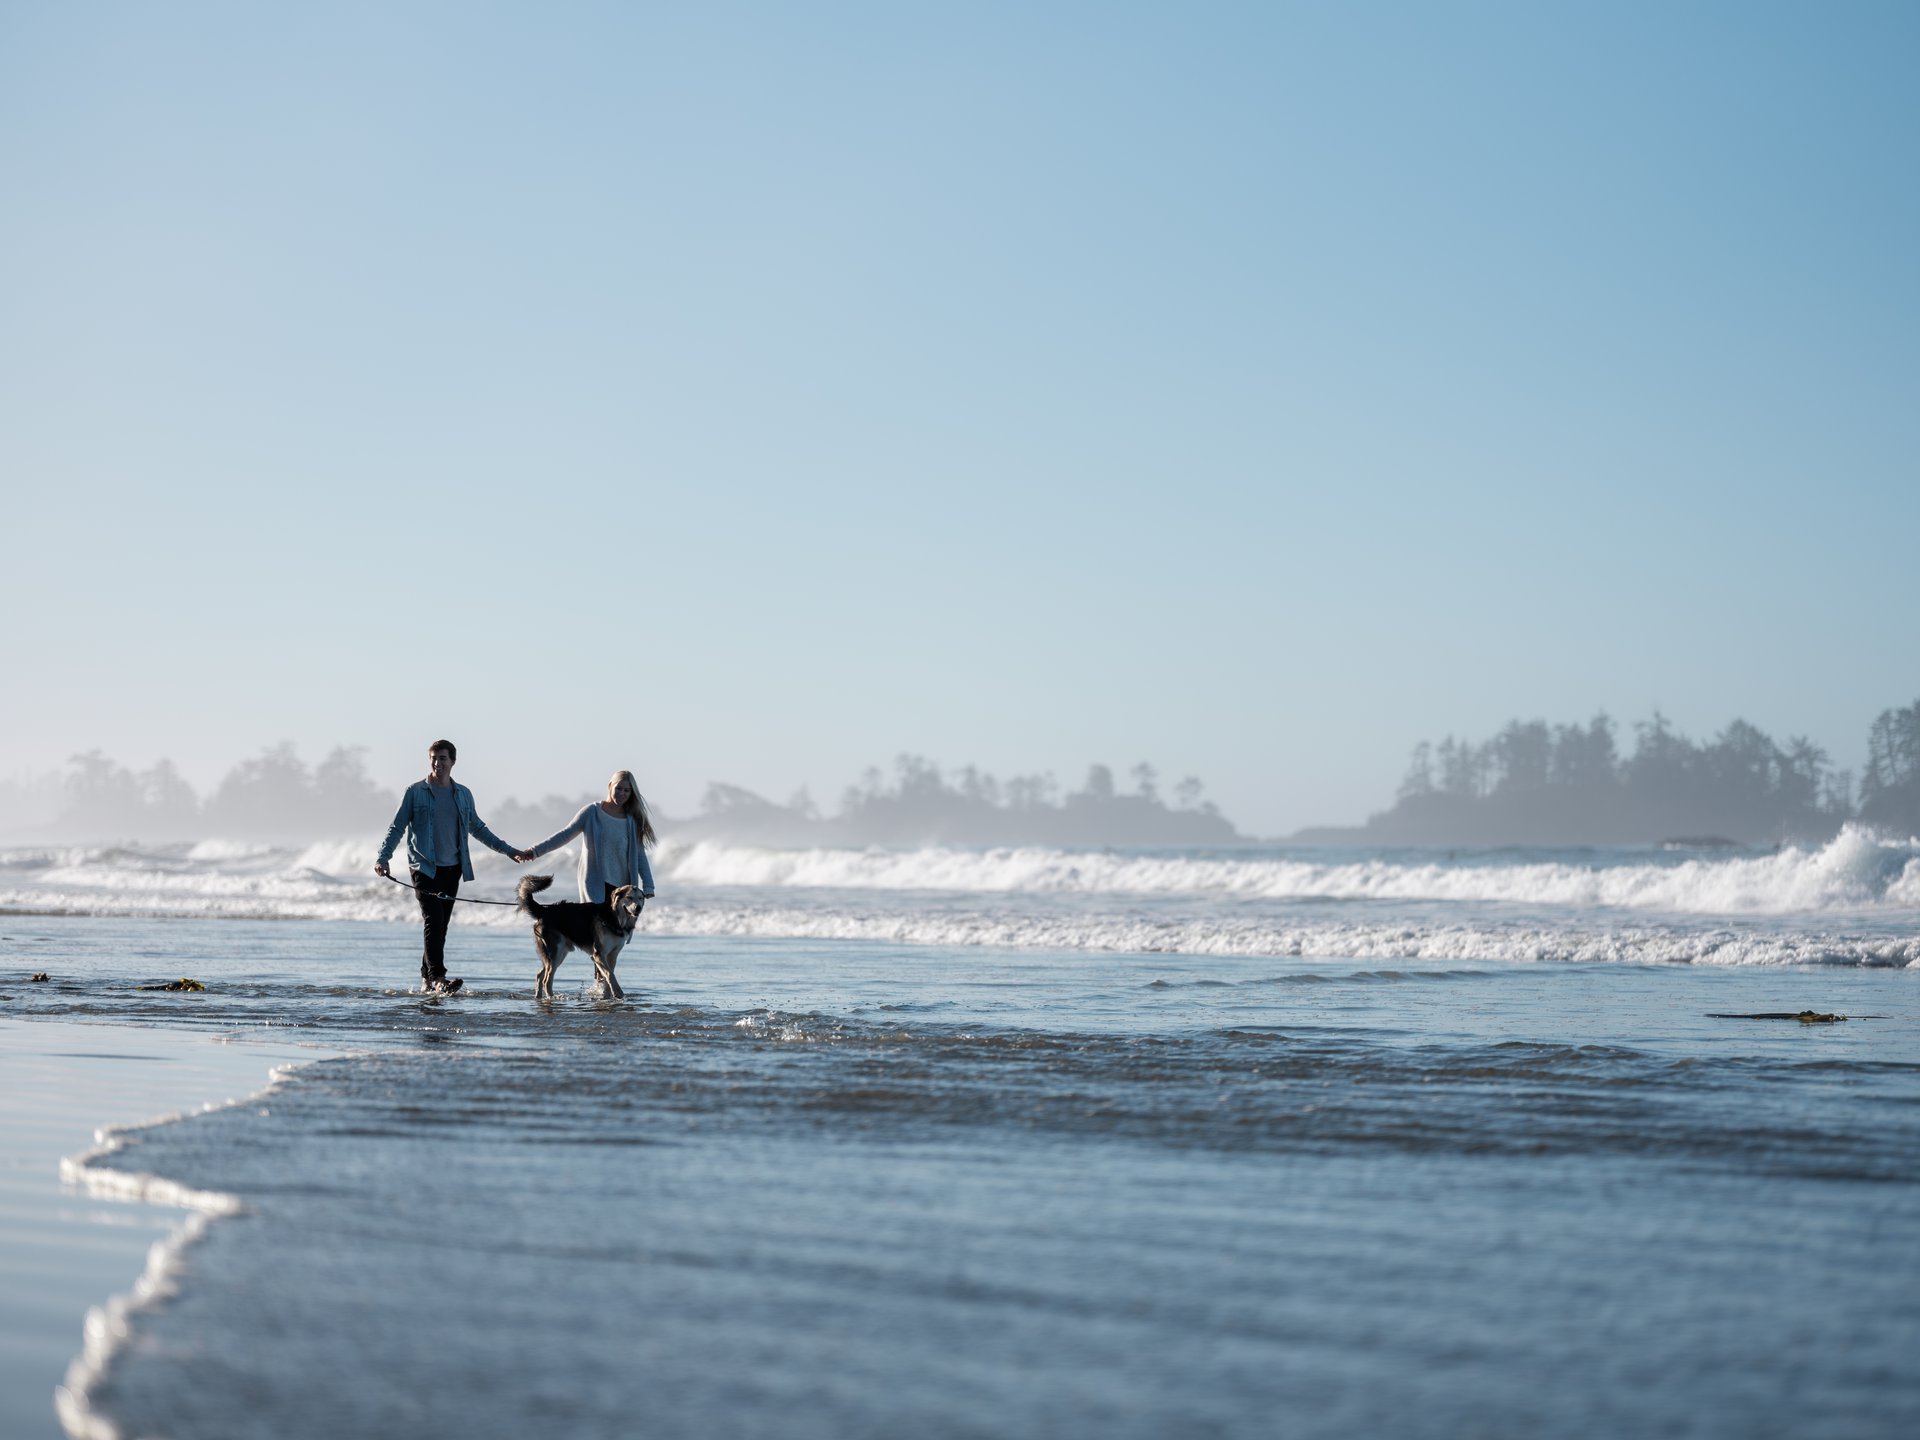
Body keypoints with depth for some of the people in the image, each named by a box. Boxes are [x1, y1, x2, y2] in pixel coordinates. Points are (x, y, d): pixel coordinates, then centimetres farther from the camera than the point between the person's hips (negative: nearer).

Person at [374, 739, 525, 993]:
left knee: (440, 925, 5)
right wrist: (383, 858, -12)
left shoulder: (463, 795, 12)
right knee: (433, 922, -17)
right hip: (425, 868, -4)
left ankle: (427, 979, 12)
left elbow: (478, 828, 23)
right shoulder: (415, 792, 0)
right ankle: (437, 977, -24)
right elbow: (396, 827, 1)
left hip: (452, 868, 5)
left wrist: (509, 851, 23)